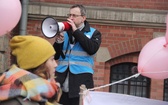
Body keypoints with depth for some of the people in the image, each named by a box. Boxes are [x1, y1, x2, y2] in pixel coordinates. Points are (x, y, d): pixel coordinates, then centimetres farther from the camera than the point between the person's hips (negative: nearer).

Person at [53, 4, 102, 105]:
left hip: (81, 84, -3)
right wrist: (58, 42, -6)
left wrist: (76, 31, -9)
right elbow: (55, 56, 13)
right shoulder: (65, 33, 16)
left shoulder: (93, 33, 8)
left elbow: (92, 49, -12)